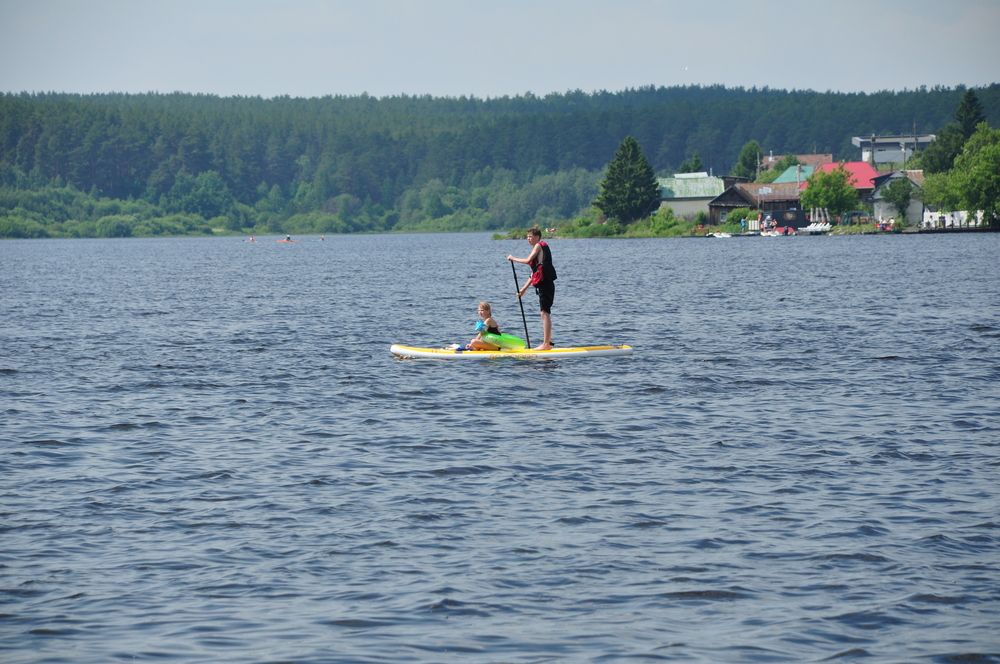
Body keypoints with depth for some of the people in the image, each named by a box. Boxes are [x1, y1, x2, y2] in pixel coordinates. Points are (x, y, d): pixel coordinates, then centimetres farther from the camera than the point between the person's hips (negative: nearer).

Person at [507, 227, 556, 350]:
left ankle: (546, 343, -12)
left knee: (545, 312, -11)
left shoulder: (539, 246, -5)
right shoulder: (539, 248, 23)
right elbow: (534, 273, 23)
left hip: (545, 283, -10)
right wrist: (524, 289, 21)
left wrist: (513, 259, -5)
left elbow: (528, 260, -20)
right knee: (545, 313, 15)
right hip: (545, 284, 10)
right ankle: (548, 342, 20)